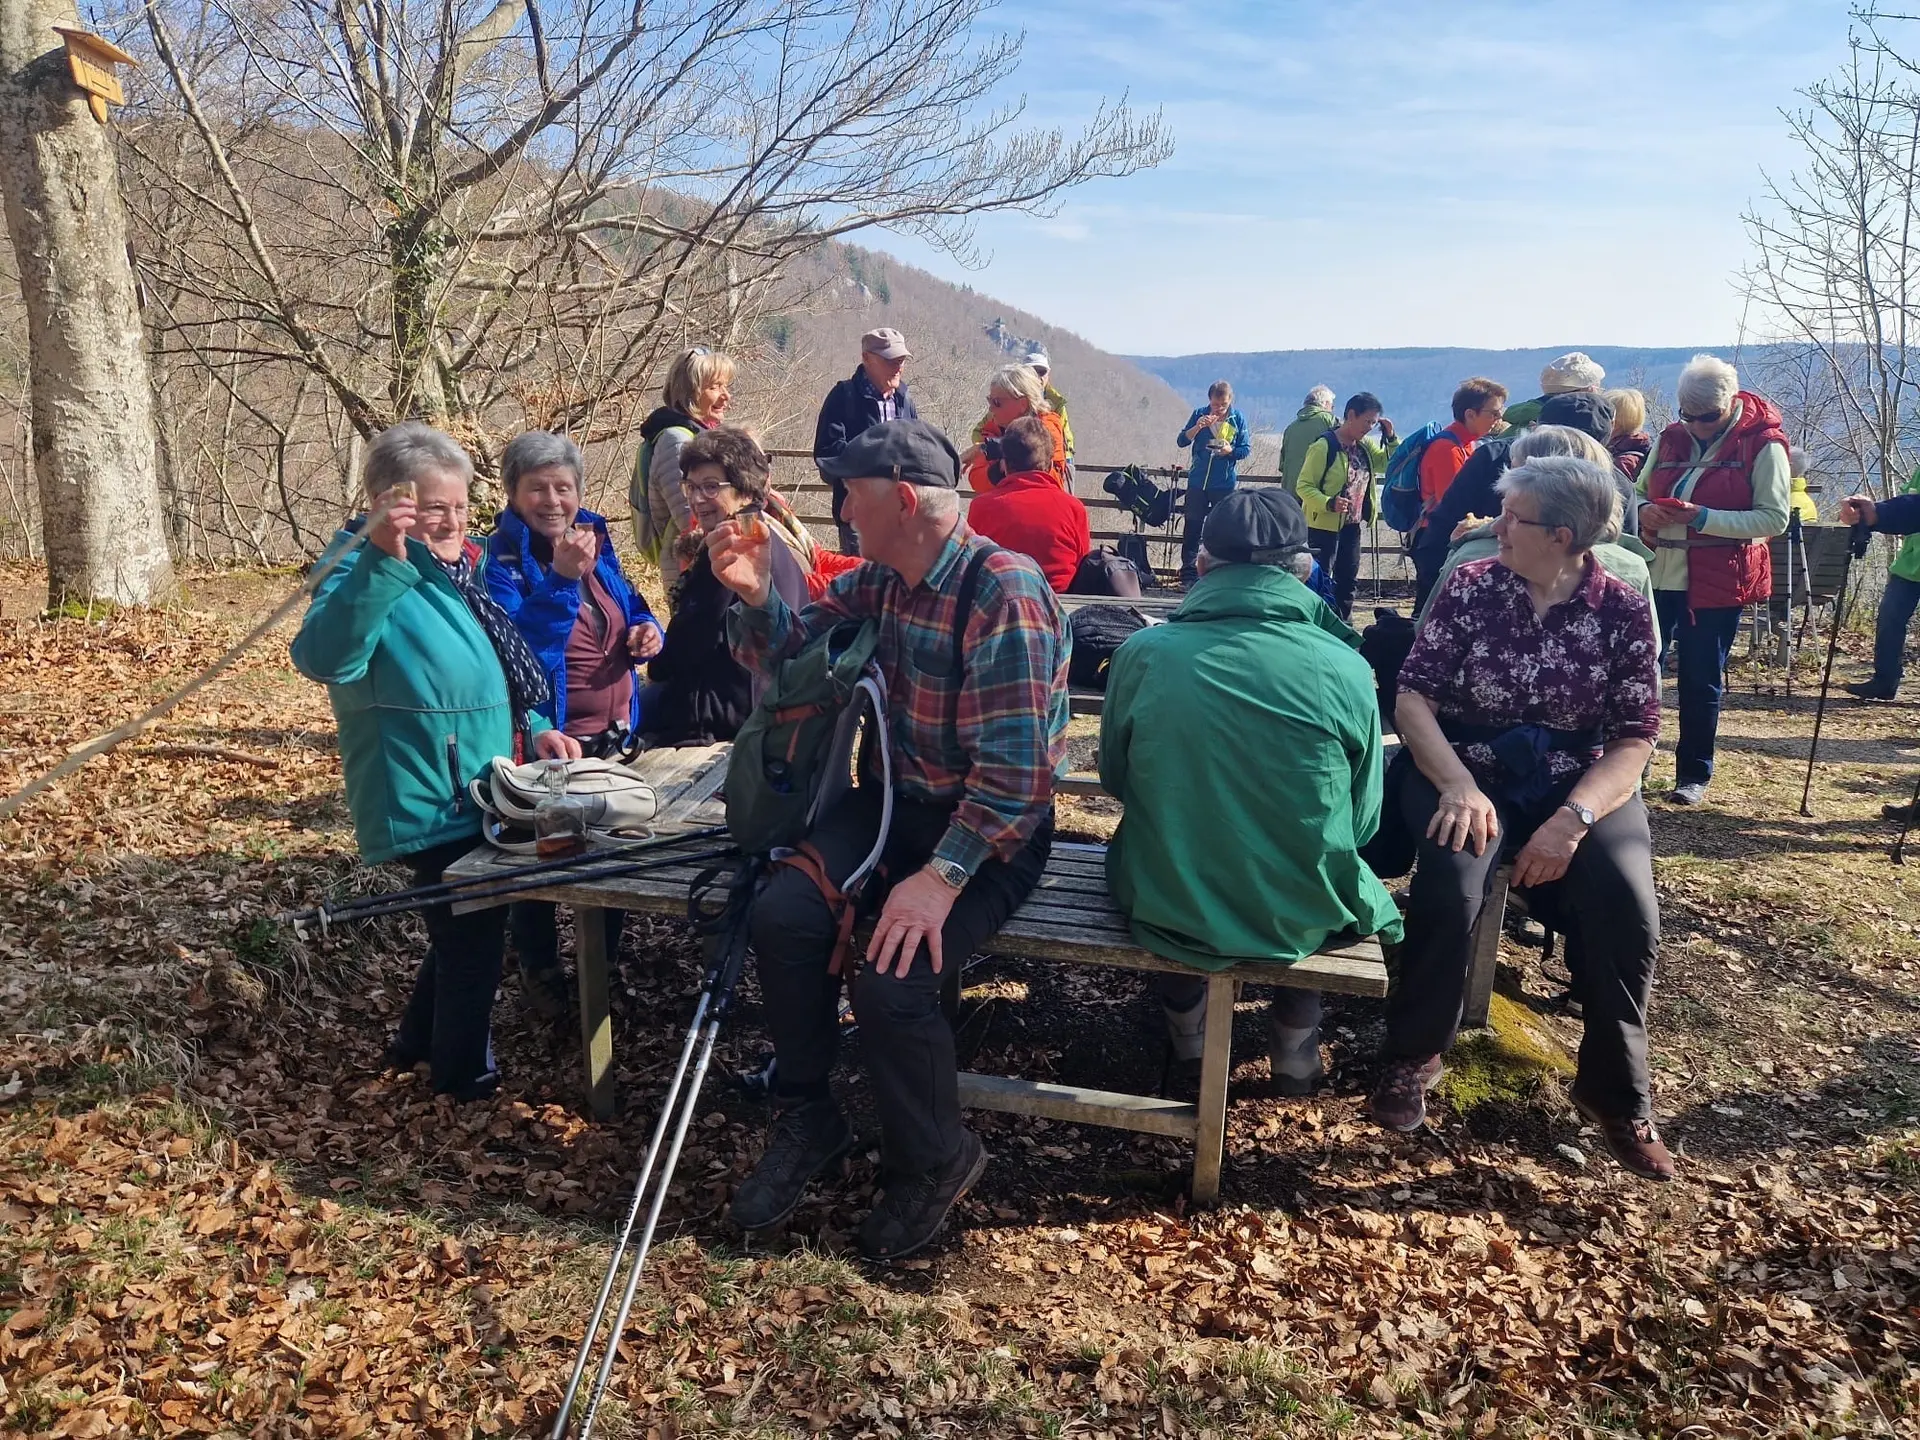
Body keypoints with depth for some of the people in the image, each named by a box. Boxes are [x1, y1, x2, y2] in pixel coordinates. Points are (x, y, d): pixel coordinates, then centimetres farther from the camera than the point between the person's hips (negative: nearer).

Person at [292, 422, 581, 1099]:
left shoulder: (448, 572, 11)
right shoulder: (366, 572, -17)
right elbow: (323, 658, -38)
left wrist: (535, 728, 8)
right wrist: (382, 561, -47)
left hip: (473, 796, 9)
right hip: (431, 807, -9)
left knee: (465, 929, 23)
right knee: (472, 938, 6)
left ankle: (418, 1042, 44)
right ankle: (464, 1072, 27)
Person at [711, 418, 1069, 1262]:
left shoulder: (1003, 589, -23)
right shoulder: (880, 578, 3)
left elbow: (1015, 765, -27)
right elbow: (789, 651, 12)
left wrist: (942, 877, -31)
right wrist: (753, 593, -8)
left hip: (993, 826, -7)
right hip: (898, 799, 7)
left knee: (890, 979, -26)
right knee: (783, 917, -16)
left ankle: (934, 1162, 5)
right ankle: (807, 1120, 8)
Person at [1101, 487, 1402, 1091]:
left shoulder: (1142, 654, -12)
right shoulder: (1346, 668, -13)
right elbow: (1361, 821, -1)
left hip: (1165, 908, 1)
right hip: (1301, 919, 0)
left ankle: (1185, 1019, 46)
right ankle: (1295, 1042, 39)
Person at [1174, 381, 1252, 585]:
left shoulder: (1237, 418, -1)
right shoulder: (1199, 414, 1)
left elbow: (1246, 449, 1)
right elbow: (1181, 441, -2)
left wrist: (1231, 451, -20)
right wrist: (1198, 426, -18)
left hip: (1224, 484, -1)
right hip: (1198, 481, 1)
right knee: (1192, 527, 2)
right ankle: (1188, 573, 7)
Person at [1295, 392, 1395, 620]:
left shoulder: (1365, 446, 7)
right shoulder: (1324, 446, -16)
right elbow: (1303, 486, -16)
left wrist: (1391, 438, -1)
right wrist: (1329, 503, -32)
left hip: (1352, 526, 8)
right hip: (1323, 526, -8)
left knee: (1348, 579, 15)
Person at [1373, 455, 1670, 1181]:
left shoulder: (1623, 611, -2)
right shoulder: (1469, 587, -2)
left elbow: (1634, 741, -4)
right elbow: (1413, 697, -6)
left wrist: (1573, 817, -22)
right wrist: (1458, 785, -23)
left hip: (1581, 781, 1)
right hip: (1468, 770, -1)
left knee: (1626, 902, -26)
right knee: (1450, 879, -31)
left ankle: (1614, 1087, -1)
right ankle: (1414, 1054, -6)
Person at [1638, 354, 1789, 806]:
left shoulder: (1763, 444, -6)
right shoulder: (1672, 438, 8)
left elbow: (1774, 518, -11)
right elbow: (1639, 491, 17)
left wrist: (1703, 518, -22)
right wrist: (1644, 511, -8)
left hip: (1717, 582, -4)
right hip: (1658, 574, 4)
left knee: (1701, 681, 5)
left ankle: (1694, 775, 18)